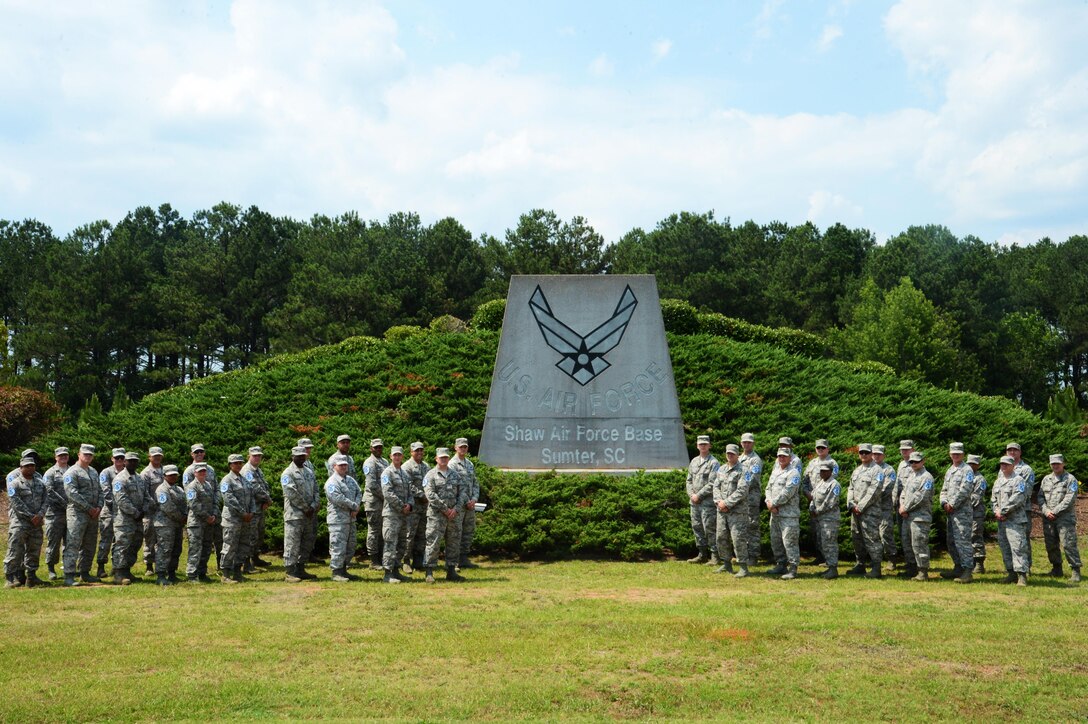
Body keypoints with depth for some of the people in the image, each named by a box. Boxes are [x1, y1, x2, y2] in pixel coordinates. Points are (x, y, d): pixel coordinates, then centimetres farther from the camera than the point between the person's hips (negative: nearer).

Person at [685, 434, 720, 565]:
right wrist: (691, 494, 0)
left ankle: (715, 556, 0)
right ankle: (702, 555, 21)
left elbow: (712, 484, -14)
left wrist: (699, 495, -14)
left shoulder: (713, 463, -7)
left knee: (710, 529, -6)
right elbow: (689, 480, 17)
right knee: (696, 528, 11)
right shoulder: (694, 461, 15)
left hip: (707, 502, -7)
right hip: (694, 502, 7)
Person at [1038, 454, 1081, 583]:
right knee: (1050, 544, 9)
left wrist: (1055, 511, -14)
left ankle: (1076, 571, -5)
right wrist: (1046, 511, -5)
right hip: (1048, 519, 5)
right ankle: (1056, 569, 23)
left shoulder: (1070, 479, -1)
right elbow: (1040, 497, 11)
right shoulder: (1046, 479, 15)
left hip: (1065, 517, -5)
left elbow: (1069, 499, -10)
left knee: (1068, 544, -10)